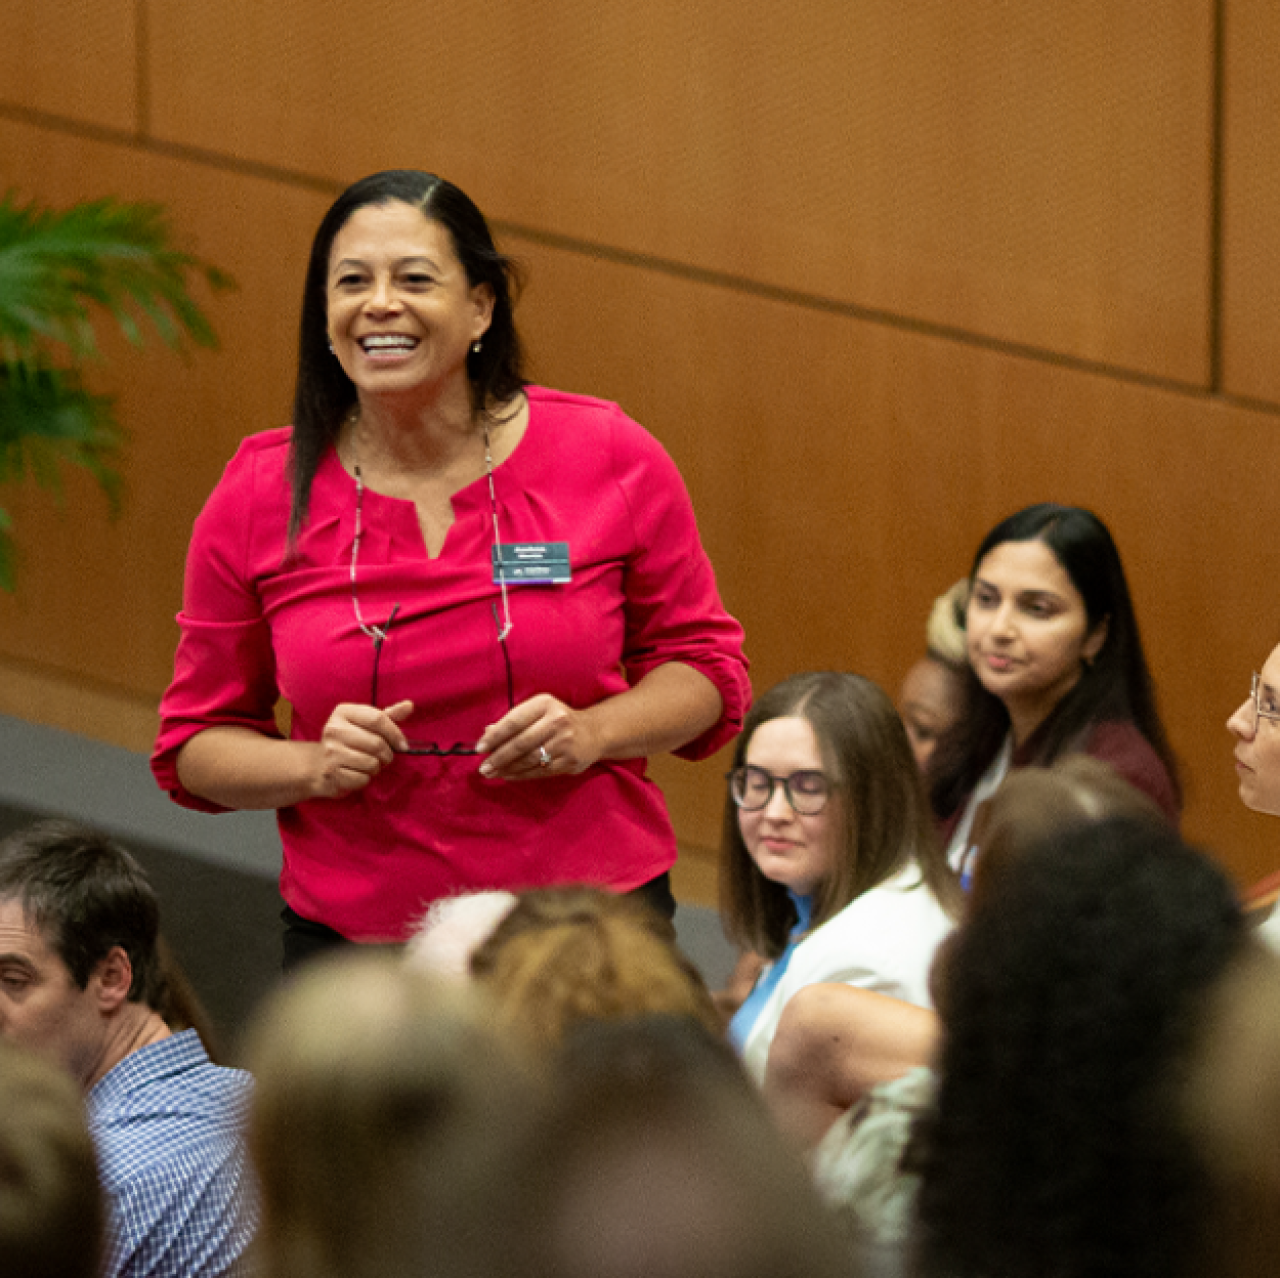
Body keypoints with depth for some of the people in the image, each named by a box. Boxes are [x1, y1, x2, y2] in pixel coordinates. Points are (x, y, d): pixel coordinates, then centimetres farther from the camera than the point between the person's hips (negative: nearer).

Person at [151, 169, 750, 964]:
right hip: (353, 943, 1)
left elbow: (706, 666, 7)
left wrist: (592, 733, -13)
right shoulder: (260, 500, -2)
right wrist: (314, 765, -14)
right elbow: (195, 746, 6)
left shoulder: (610, 460, -4)